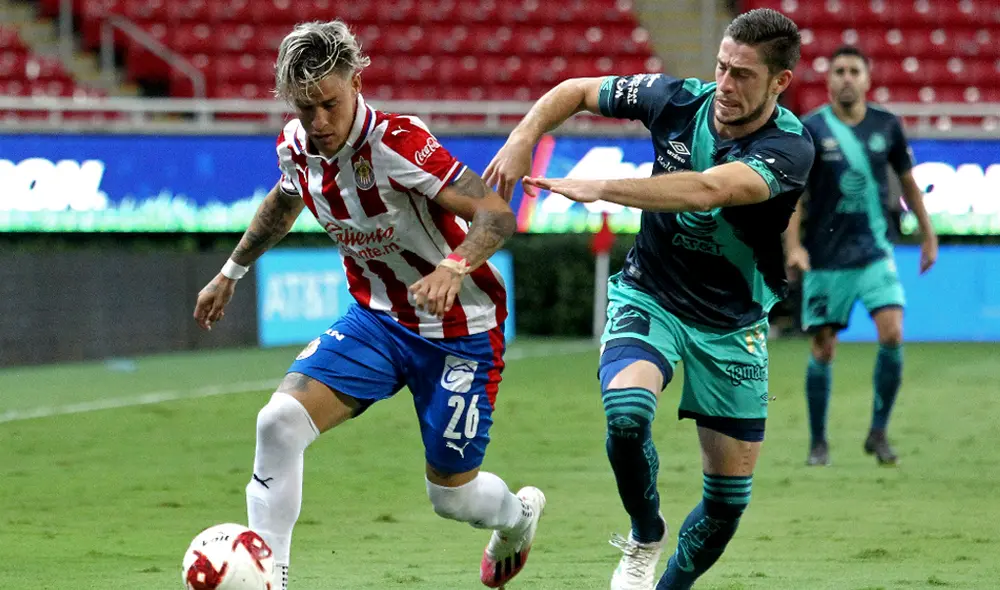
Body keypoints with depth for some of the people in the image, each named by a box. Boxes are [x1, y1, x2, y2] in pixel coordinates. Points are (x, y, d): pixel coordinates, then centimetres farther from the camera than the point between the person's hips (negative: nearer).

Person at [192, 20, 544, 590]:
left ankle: (519, 514, 44)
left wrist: (454, 268, -50)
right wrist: (231, 271, 28)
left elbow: (496, 214, -32)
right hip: (377, 317, 5)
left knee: (451, 495, 7)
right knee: (280, 420, -18)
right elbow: (285, 201, 18)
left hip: (460, 331, -5)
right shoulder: (297, 147, -7)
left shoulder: (397, 143, -28)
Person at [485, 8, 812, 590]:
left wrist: (602, 188, -44)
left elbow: (706, 190, -39)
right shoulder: (679, 101, -11)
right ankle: (646, 536, -3)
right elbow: (575, 91, 4)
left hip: (733, 325, 0)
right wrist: (523, 139, -14)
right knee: (627, 413, -30)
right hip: (649, 297, 0)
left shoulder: (789, 147, -22)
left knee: (729, 498, 1)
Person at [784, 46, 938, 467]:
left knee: (892, 334, -15)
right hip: (825, 255, -2)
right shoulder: (810, 130, -6)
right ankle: (818, 443, 15)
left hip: (875, 250, 2)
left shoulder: (887, 126, 3)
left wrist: (927, 235, 16)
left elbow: (907, 182, 15)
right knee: (823, 348, 1)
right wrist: (793, 246, -16)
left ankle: (878, 433, 0)